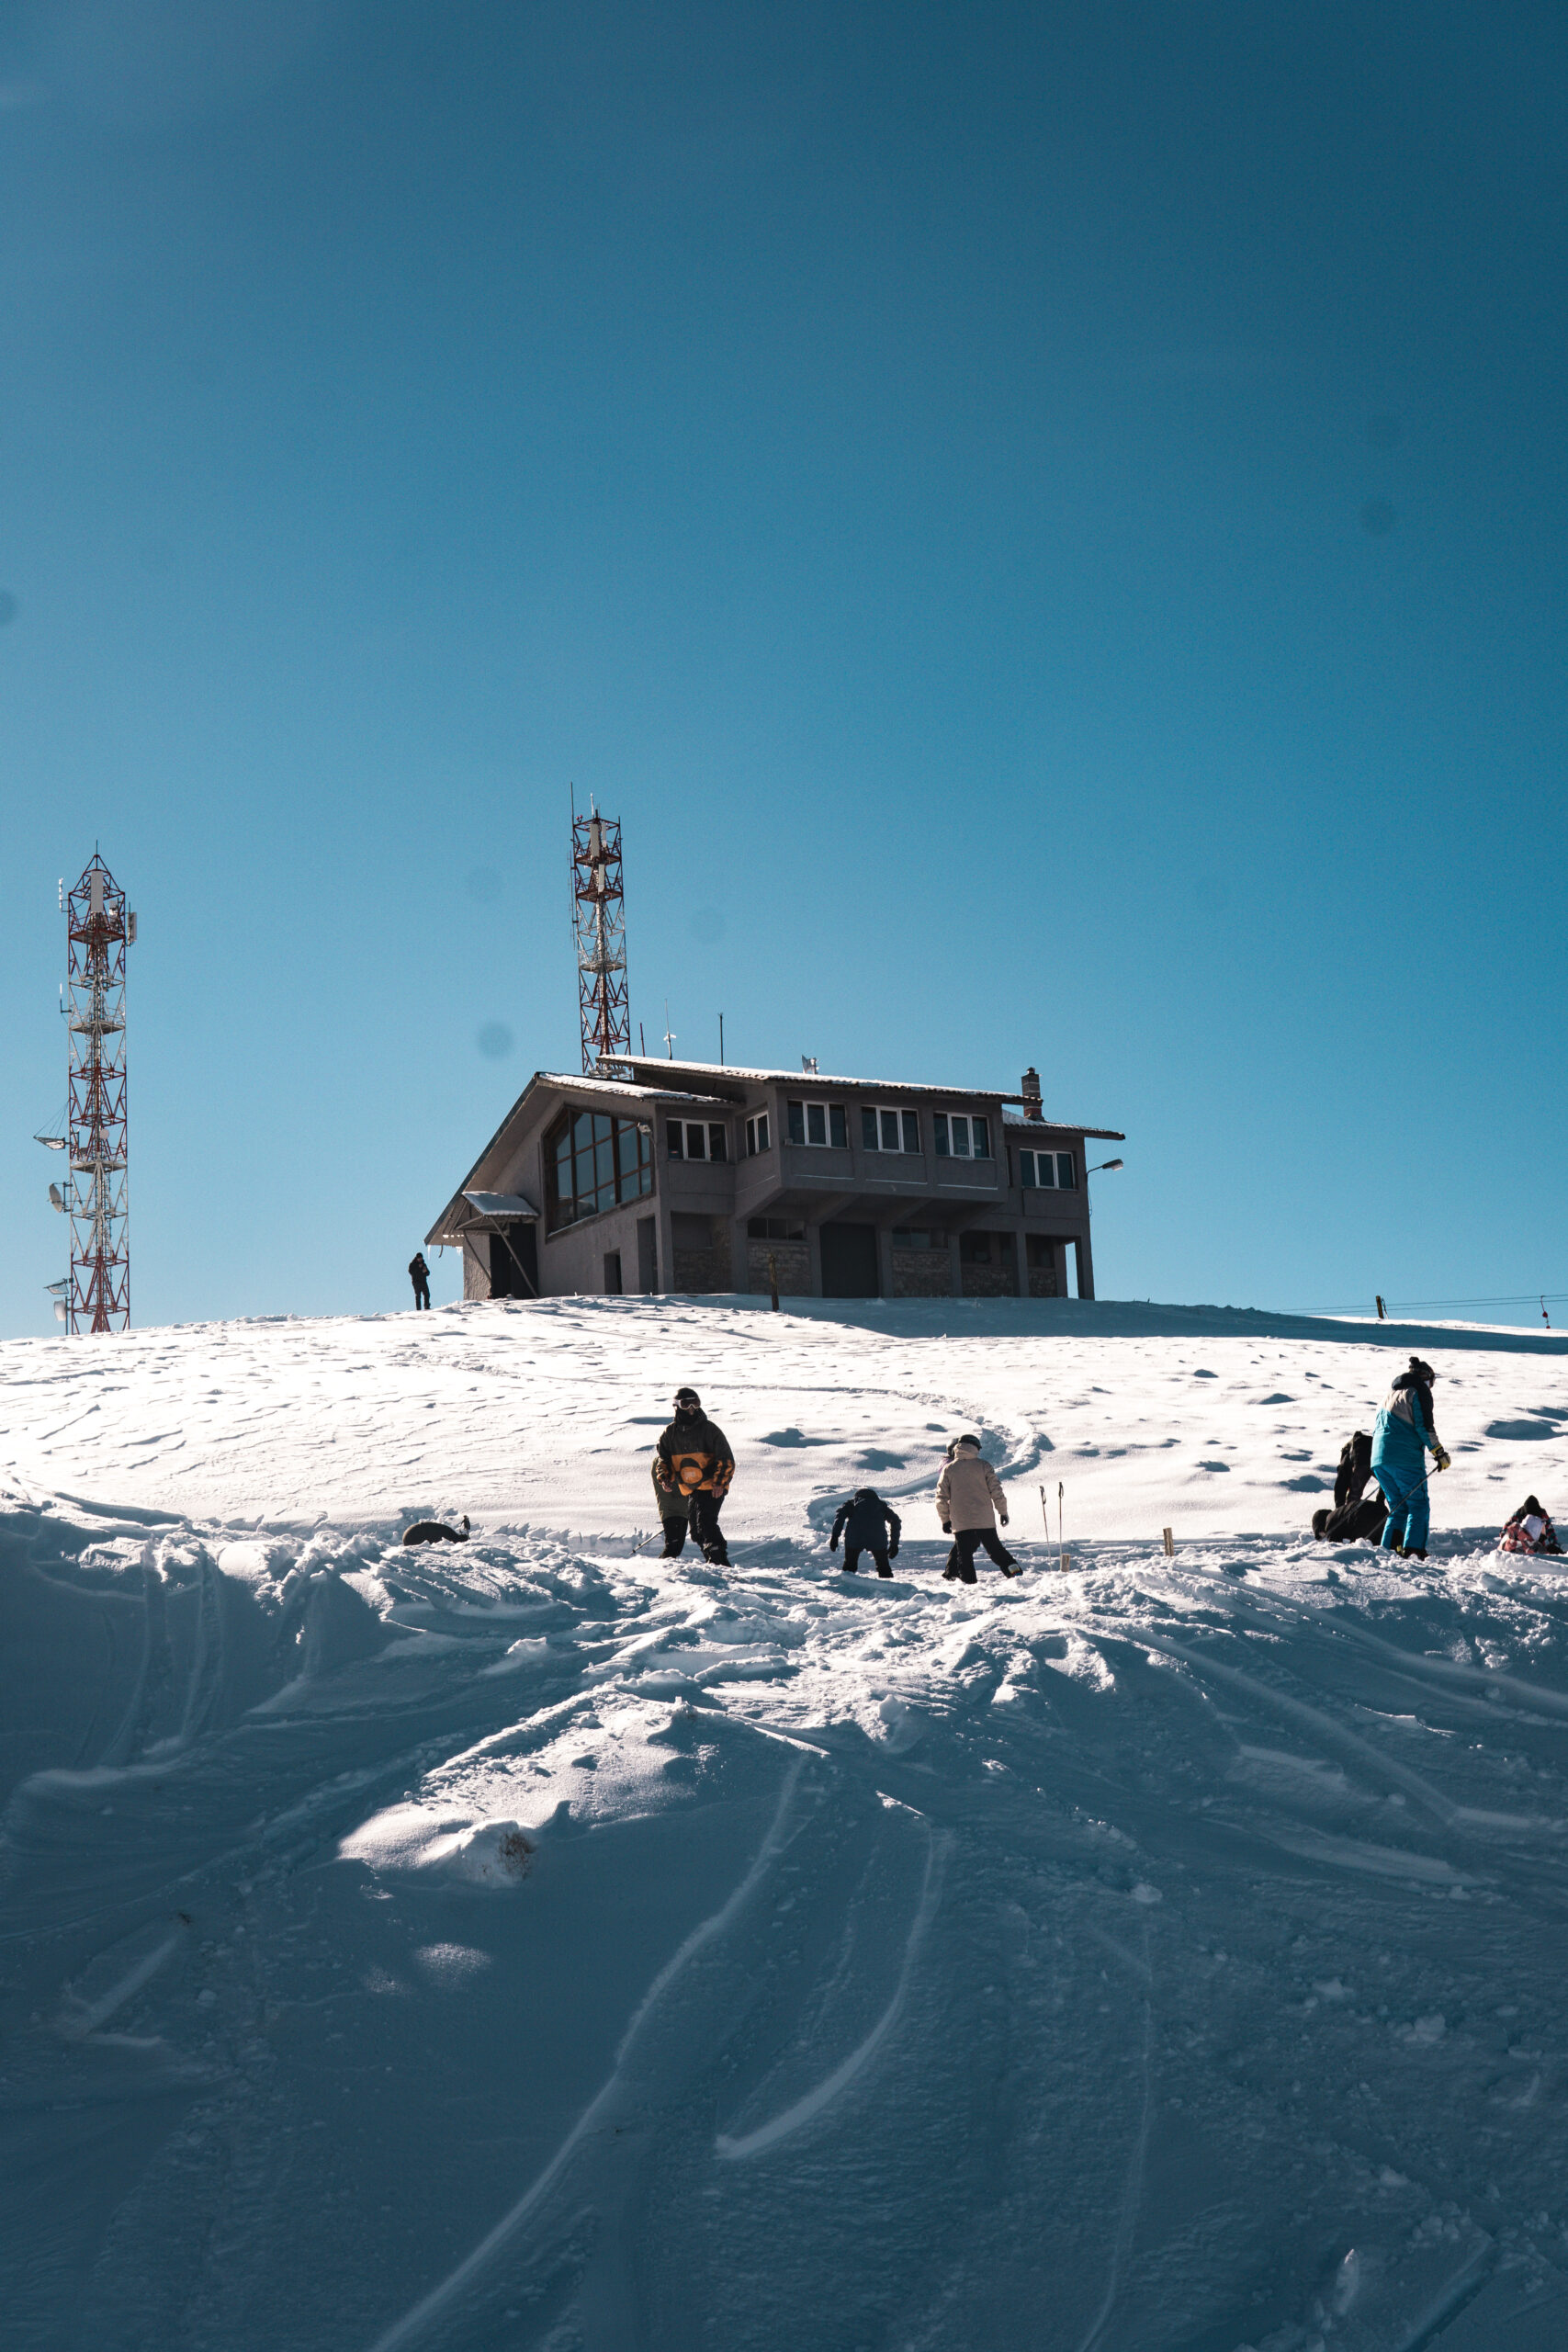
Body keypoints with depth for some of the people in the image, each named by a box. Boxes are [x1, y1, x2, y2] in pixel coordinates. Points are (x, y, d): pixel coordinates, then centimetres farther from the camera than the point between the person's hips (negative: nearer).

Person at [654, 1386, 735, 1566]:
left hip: (713, 1488, -6)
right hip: (690, 1489, 6)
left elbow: (726, 1459, -8)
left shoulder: (709, 1429, -7)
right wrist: (665, 1478, -6)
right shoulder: (671, 1432, 6)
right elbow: (663, 1457, 13)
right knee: (696, 1528, 11)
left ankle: (719, 1561, -23)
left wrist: (720, 1482, -19)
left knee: (705, 1522, -21)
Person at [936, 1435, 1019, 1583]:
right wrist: (1003, 1512, 10)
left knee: (964, 1552, 6)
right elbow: (996, 1491, 0)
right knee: (995, 1548, 11)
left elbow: (941, 1497, 3)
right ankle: (1012, 1569, 2)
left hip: (960, 1521, 0)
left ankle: (968, 1580, -1)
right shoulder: (983, 1466, 0)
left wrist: (945, 1519, 12)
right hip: (985, 1519, 0)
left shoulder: (948, 1469, 3)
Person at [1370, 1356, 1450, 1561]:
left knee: (1398, 1507, 13)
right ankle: (1413, 1550, -16)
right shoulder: (1419, 1392, 1)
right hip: (1406, 1459, -7)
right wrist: (1439, 1453, -3)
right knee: (1419, 1505, -3)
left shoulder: (1389, 1395, 24)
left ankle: (1389, 1549, 1)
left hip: (1379, 1459, 7)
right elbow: (1425, 1427, -9)